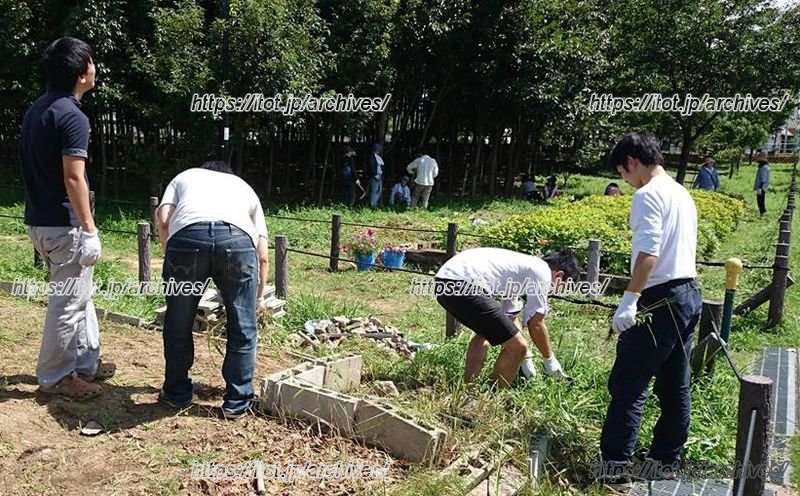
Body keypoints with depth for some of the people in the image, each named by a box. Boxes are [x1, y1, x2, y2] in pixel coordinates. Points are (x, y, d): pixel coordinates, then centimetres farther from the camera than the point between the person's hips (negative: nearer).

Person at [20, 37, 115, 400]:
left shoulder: (37, 108, 12)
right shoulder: (72, 116, -17)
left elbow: (37, 167, 16)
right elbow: (73, 179, -22)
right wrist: (89, 229, -16)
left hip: (39, 219, 9)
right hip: (64, 224, -9)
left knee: (80, 294, 19)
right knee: (69, 301, 2)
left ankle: (86, 363, 29)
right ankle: (55, 376, 14)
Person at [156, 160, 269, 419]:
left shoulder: (184, 177, 38)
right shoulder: (244, 187, 39)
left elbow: (163, 221, 15)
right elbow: (263, 257, 31)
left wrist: (174, 261, 30)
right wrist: (258, 298, 44)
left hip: (187, 234, 0)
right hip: (237, 238, 1)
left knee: (178, 326, 20)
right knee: (242, 329, 17)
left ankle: (177, 394, 36)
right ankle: (237, 402, 26)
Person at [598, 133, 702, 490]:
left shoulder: (649, 194, -12)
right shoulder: (682, 194, 17)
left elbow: (648, 252, -23)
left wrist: (628, 300, -25)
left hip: (660, 300, -10)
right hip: (688, 294, 10)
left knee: (627, 385, -5)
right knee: (674, 387, 14)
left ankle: (615, 467, -2)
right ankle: (665, 461, 24)